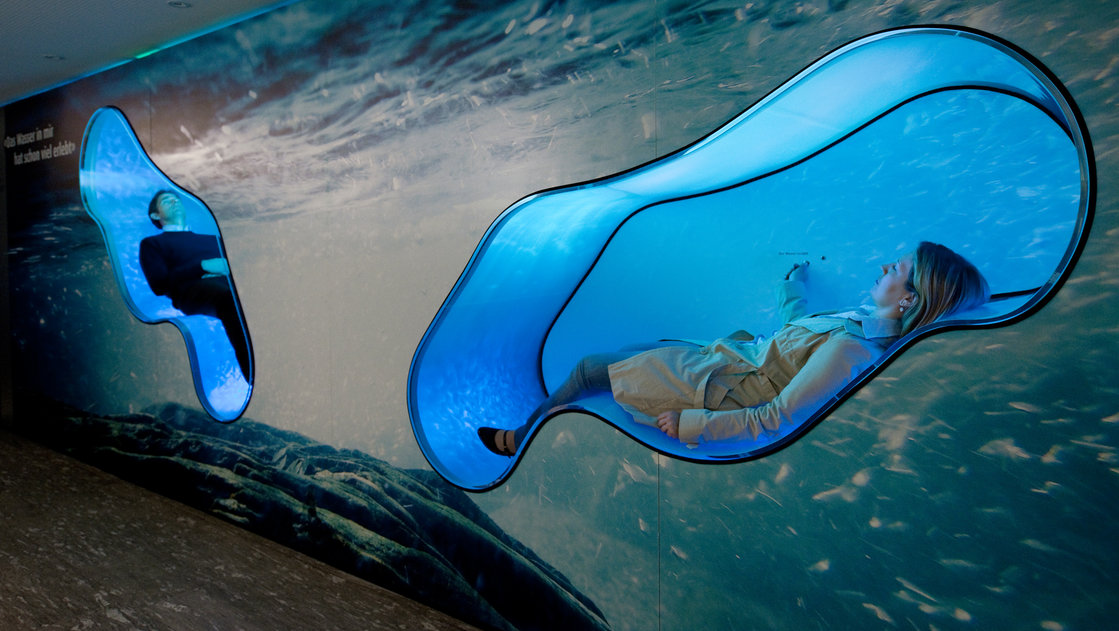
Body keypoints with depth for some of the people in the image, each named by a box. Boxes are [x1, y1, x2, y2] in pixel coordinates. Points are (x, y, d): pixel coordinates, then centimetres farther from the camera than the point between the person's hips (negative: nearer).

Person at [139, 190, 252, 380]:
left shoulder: (211, 239, 42)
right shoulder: (152, 243, 28)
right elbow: (159, 284, 8)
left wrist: (229, 266, 1)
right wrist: (203, 266, 0)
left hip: (231, 282, 4)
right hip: (192, 289, -3)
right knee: (231, 298, -41)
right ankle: (255, 377, -48)